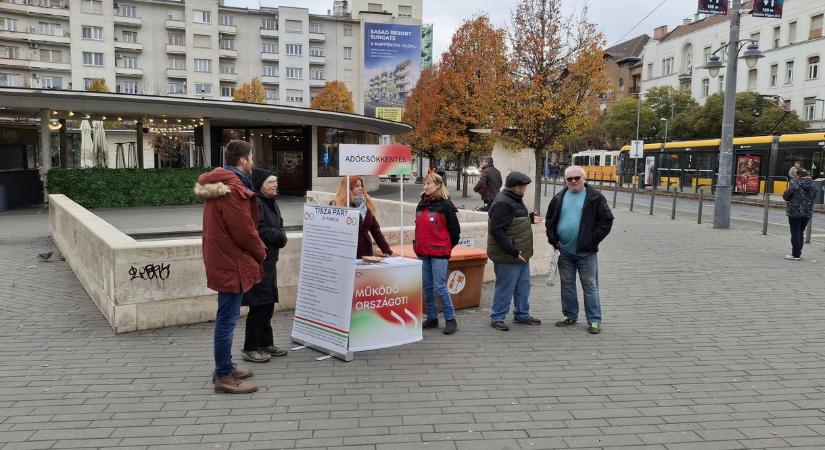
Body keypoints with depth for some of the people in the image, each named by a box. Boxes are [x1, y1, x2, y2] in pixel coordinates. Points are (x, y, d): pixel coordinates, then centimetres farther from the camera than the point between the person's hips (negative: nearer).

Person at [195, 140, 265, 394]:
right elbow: (244, 230, -21)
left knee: (226, 318, 18)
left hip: (222, 259, 11)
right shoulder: (233, 189, -20)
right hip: (232, 262, -11)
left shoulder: (218, 184, 13)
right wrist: (261, 252, -3)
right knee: (227, 320, -3)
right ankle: (224, 376, 6)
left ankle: (225, 368, 28)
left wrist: (255, 250, 13)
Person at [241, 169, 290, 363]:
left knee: (268, 304, 15)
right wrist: (280, 236, -7)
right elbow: (260, 231, -22)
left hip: (269, 261, 9)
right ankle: (250, 349, 6)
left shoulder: (272, 203, 15)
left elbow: (280, 227, 17)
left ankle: (266, 343, 27)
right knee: (259, 305, -5)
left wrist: (279, 236, -5)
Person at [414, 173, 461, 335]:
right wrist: (417, 245, 16)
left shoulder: (445, 205, -8)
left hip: (439, 253, -7)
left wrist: (448, 246, 4)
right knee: (427, 287, 10)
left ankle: (451, 320, 4)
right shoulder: (421, 204, 12)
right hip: (423, 252, 7)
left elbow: (455, 229, -4)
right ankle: (432, 318, 21)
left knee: (440, 287, -7)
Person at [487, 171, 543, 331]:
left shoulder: (514, 200, 12)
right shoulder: (502, 203, -21)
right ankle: (497, 317, 13)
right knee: (505, 288, 0)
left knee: (523, 286, 18)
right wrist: (513, 251, -26)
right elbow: (496, 230, -25)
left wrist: (530, 218, 17)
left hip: (520, 254, 10)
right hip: (508, 256, -10)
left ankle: (522, 314, 32)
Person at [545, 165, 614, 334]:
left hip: (586, 252, -4)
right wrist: (553, 239, 3)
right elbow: (550, 220, 16)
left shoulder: (595, 198, -4)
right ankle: (570, 316, 26)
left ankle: (594, 320, 9)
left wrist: (593, 240, -11)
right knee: (567, 285, 13)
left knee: (590, 286, 1)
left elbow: (606, 220, -5)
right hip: (564, 251, 4)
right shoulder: (559, 198, 8)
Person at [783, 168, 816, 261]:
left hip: (795, 211, -6)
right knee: (801, 232, 14)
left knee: (795, 232, -2)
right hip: (807, 212, 6)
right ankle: (798, 253, 17)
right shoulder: (812, 184, 7)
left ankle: (796, 255, -2)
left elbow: (786, 196, -11)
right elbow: (814, 196, 15)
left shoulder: (795, 183, -10)